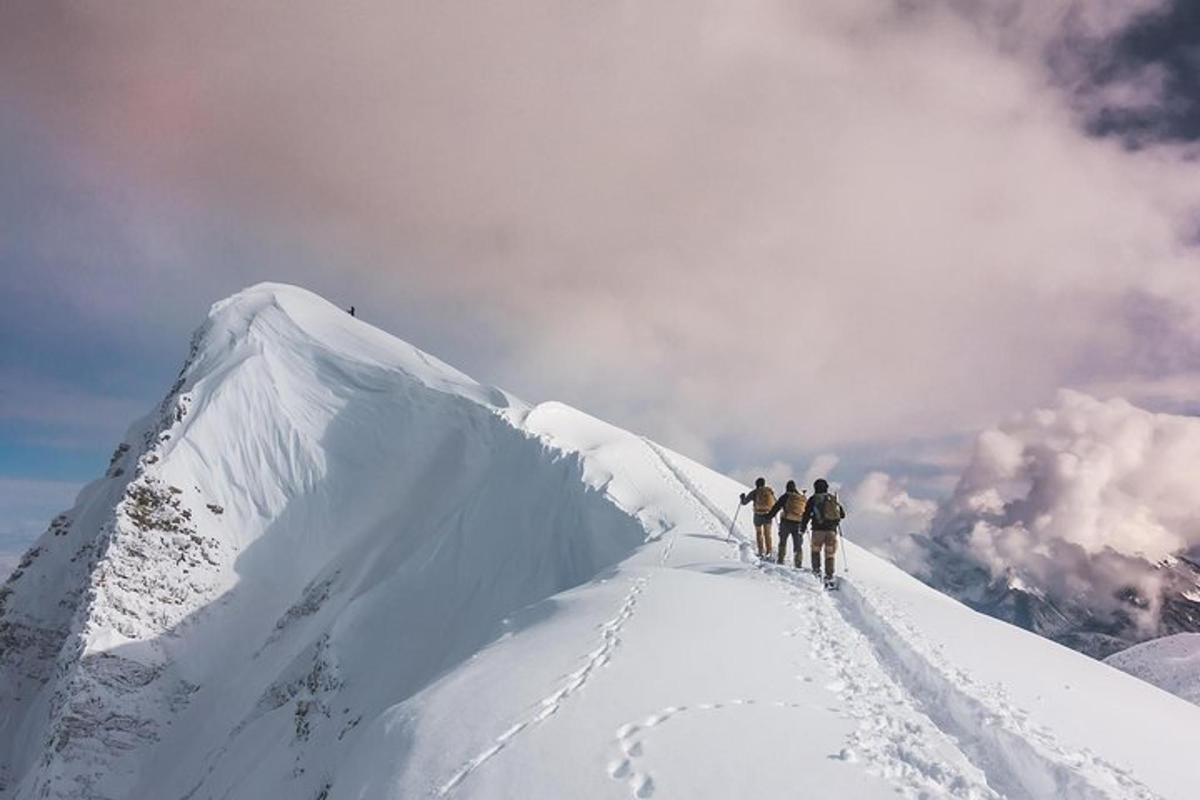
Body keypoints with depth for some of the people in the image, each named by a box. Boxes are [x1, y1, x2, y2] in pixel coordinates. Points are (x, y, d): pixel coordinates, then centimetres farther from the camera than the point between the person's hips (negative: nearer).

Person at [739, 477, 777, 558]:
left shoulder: (755, 492, -4)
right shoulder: (770, 491, 4)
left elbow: (744, 502, 1)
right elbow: (775, 503, 12)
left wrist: (742, 498, 22)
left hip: (758, 515, -2)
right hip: (768, 515, 2)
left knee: (759, 533, 15)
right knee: (767, 534, 15)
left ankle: (761, 551, 7)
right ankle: (768, 552, 12)